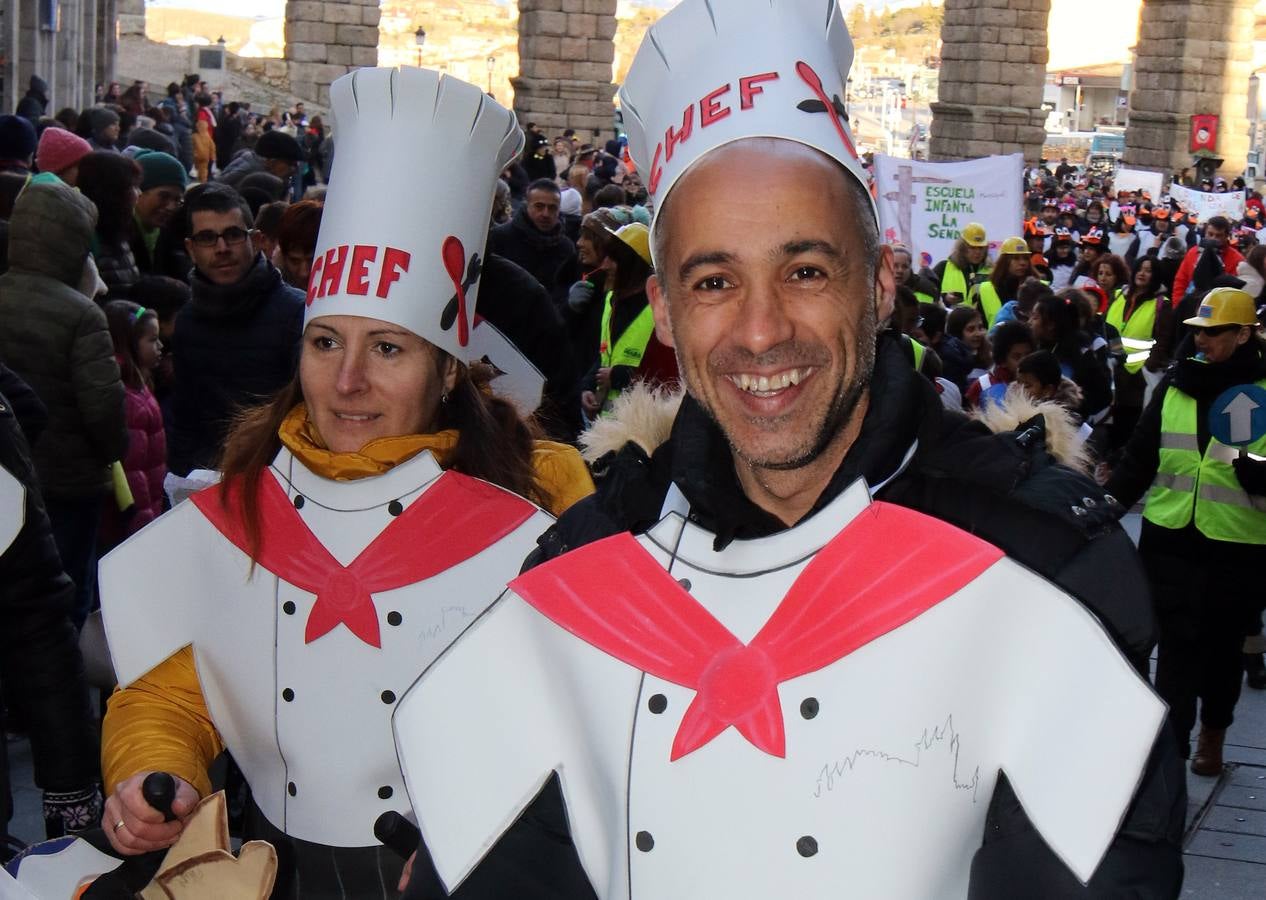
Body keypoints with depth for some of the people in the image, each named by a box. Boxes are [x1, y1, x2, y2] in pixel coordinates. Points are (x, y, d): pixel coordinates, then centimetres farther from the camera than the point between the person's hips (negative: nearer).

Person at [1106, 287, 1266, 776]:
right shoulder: (1174, 387, 7)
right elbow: (1141, 456, 10)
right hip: (1169, 538, 2)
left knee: (1221, 645, 12)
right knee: (1175, 644, -2)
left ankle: (1212, 735, 31)